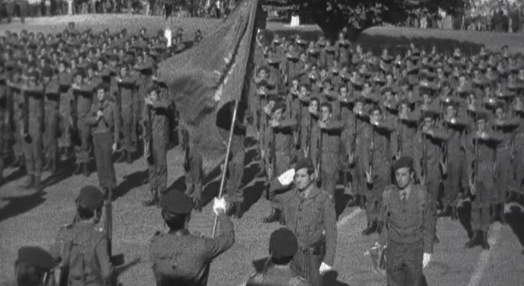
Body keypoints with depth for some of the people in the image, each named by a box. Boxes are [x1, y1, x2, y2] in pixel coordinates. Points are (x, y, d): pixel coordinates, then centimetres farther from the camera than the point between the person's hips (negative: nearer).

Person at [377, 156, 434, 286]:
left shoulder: (422, 194, -13)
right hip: (394, 250, 1)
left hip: (415, 251, -1)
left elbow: (428, 224, -5)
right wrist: (382, 247, 6)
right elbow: (384, 223, 2)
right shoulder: (388, 194, -10)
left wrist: (428, 252, -4)